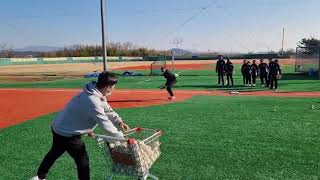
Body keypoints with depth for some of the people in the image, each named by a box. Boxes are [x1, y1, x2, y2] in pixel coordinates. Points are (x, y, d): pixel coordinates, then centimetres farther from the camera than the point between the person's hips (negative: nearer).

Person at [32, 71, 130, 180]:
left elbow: (108, 111, 4)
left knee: (54, 153, 29)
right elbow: (104, 123, -32)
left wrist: (119, 122, -11)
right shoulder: (92, 100, -32)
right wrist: (121, 137, -23)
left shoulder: (97, 94, -2)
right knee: (83, 160, 1)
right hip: (67, 133, -10)